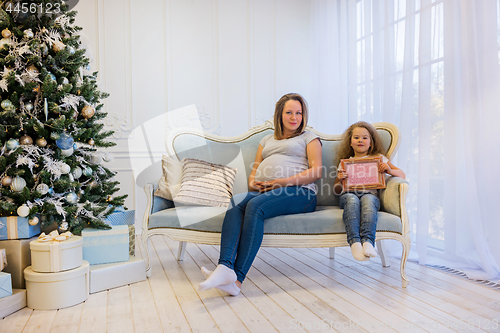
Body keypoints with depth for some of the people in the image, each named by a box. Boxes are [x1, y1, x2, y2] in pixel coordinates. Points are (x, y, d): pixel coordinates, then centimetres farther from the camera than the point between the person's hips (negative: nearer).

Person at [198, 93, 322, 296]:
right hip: (263, 193, 4)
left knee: (255, 205, -34)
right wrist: (253, 183, 1)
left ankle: (237, 278, -39)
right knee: (236, 202, -30)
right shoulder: (267, 140, 31)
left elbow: (316, 172, 2)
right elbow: (253, 172, 26)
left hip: (298, 192, -4)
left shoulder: (309, 138, 18)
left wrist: (283, 182, -11)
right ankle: (225, 267, -45)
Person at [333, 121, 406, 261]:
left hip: (369, 193, 0)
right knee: (352, 199, -37)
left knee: (368, 200, -38)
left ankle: (368, 242, -51)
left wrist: (389, 170, -3)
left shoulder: (378, 158, 24)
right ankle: (354, 242, -51)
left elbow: (402, 175, 19)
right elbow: (336, 190, 21)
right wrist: (339, 179, -2)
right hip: (348, 194, 1)